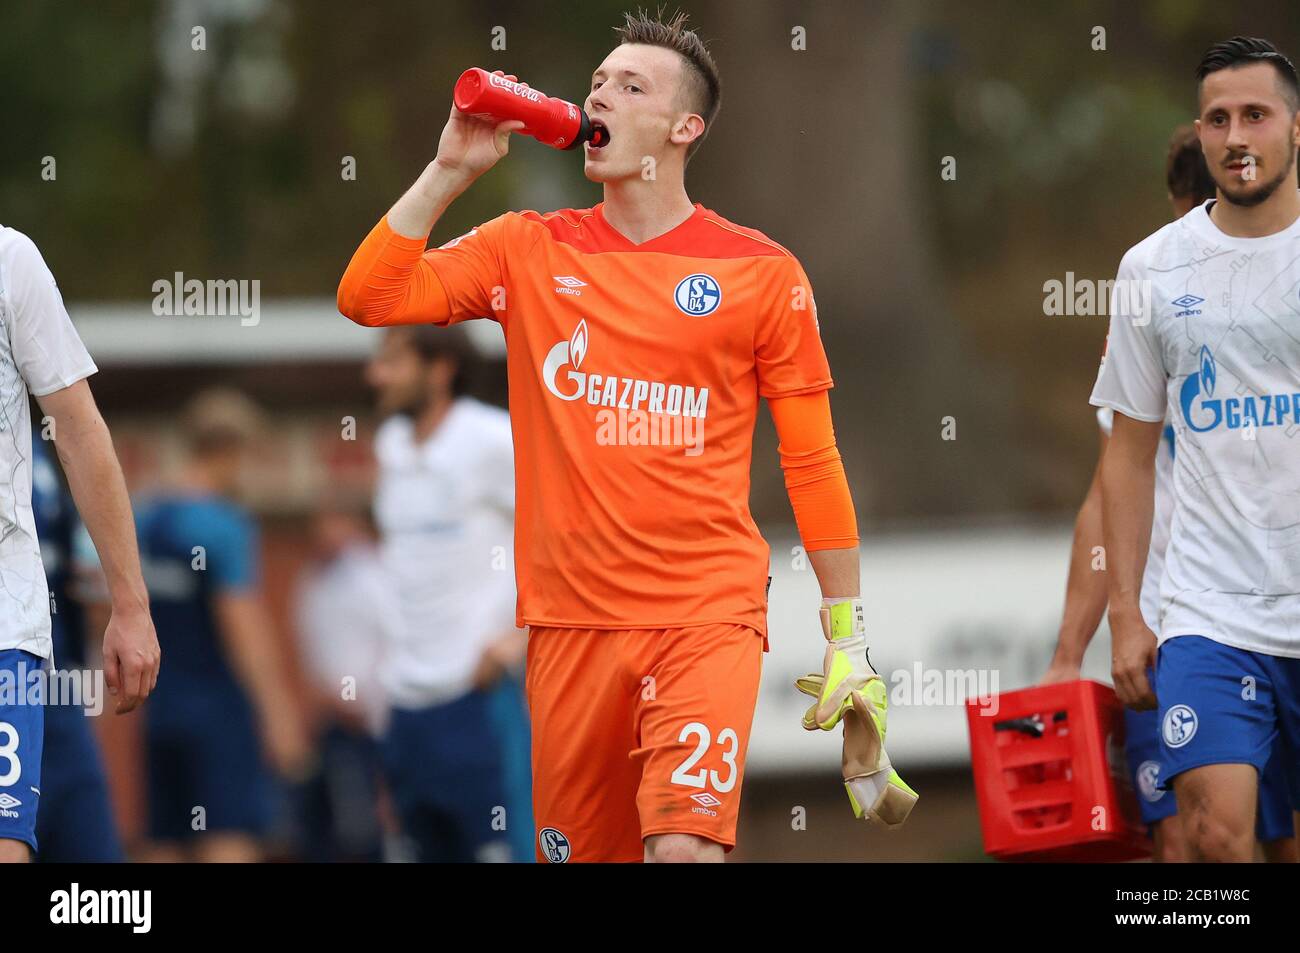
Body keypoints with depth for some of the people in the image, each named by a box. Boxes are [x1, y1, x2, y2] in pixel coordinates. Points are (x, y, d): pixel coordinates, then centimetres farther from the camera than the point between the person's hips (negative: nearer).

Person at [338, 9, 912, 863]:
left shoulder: (759, 272, 2)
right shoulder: (528, 250, 9)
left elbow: (812, 463, 5)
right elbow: (370, 298, 0)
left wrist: (851, 637, 3)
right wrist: (451, 171, -6)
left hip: (708, 614, -3)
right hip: (571, 620, 3)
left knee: (684, 847, -23)